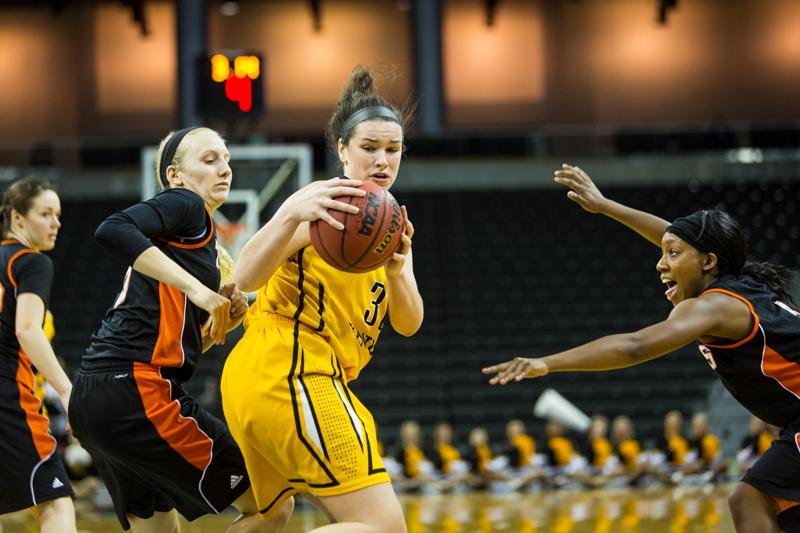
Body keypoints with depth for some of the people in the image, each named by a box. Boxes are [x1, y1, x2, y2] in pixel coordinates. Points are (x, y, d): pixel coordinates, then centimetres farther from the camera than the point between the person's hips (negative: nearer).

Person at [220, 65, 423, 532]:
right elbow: (246, 278, -21)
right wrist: (292, 214, -38)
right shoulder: (327, 205, -8)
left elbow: (409, 323, 8)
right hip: (289, 371, -10)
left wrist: (397, 272, -14)